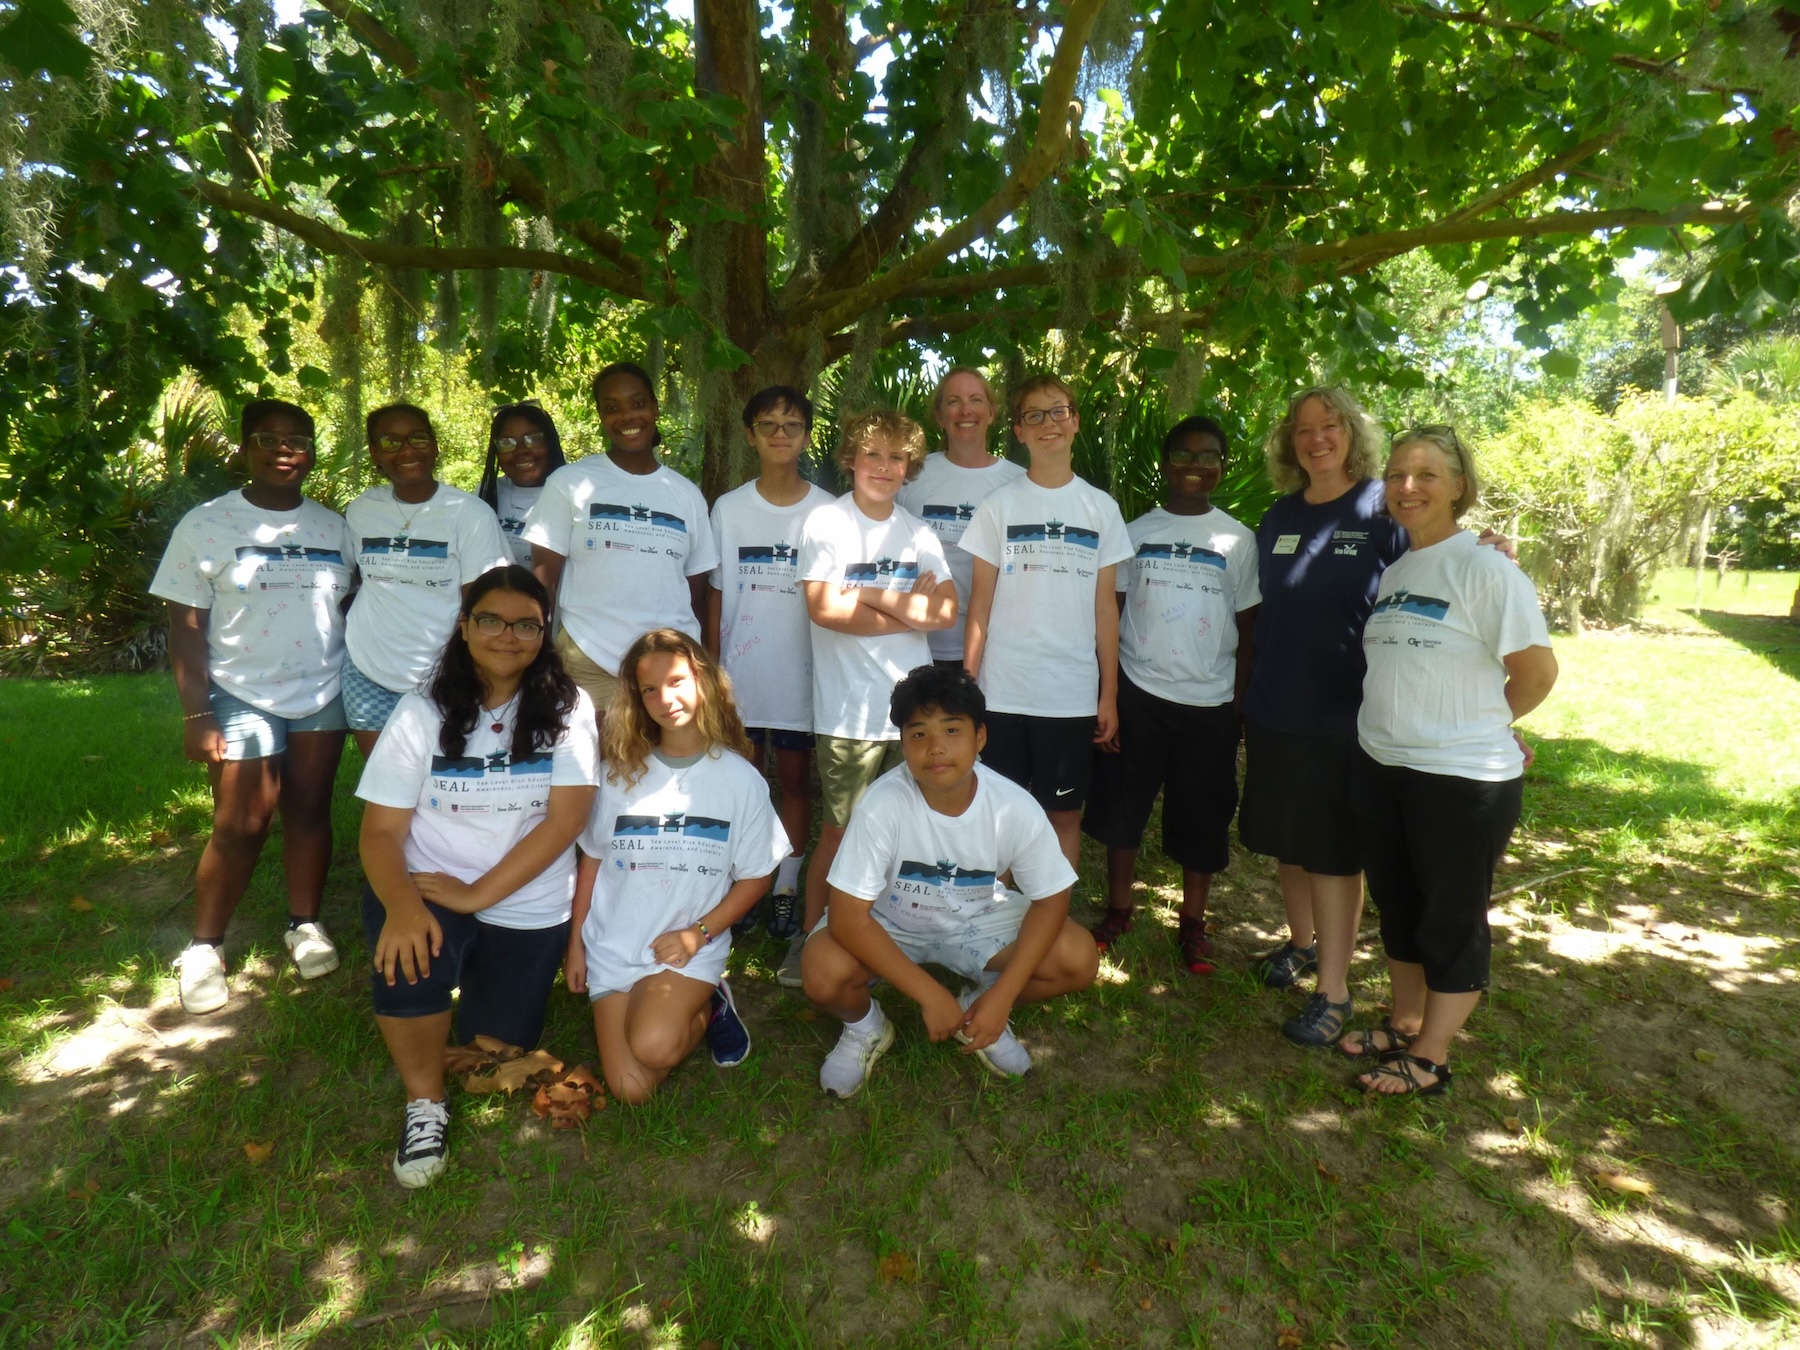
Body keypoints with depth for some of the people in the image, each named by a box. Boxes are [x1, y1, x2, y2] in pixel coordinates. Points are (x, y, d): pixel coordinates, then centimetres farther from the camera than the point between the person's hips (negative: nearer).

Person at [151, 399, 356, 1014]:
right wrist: (196, 714, -11)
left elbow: (353, 606, 10)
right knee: (241, 826, 0)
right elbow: (187, 628, -6)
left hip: (323, 692, 3)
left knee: (310, 811, 8)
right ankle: (203, 947, 16)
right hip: (243, 698, -3)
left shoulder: (334, 526, 5)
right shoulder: (205, 524, -4)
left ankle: (305, 925, 22)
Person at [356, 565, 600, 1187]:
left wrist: (477, 895, -20)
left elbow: (567, 817, -13)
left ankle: (481, 978, 35)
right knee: (407, 955, -32)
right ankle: (425, 1104, -3)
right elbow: (381, 830, -8)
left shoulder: (566, 708, -6)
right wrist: (402, 904, -28)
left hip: (528, 910, 0)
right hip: (429, 887, 0)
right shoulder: (423, 711, -4)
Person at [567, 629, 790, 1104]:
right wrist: (575, 943, 8)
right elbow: (592, 859, 8)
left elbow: (755, 876, -2)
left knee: (653, 1045, -29)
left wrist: (698, 933, -12)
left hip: (689, 949, -3)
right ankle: (701, 1006, 20)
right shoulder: (622, 773, 0)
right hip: (613, 948, 3)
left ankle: (708, 1009, 5)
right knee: (630, 1089, -8)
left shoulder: (740, 779, -7)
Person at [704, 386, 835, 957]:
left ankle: (786, 888, 23)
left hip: (804, 671, -1)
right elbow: (716, 594, 6)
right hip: (740, 671, 1)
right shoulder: (728, 509, 3)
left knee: (795, 780, 9)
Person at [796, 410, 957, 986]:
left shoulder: (919, 532, 13)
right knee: (840, 829, 2)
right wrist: (908, 610, -7)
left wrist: (869, 596, -9)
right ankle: (811, 933, 20)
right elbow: (823, 608, -13)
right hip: (849, 709, -4)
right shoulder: (826, 521, -1)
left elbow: (947, 609, 3)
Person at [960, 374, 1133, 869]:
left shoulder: (1102, 508, 6)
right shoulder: (998, 506, 2)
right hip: (1002, 692, -1)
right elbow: (980, 602, 2)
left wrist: (1109, 693, 4)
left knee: (1065, 813, 10)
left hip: (1074, 695, 1)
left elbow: (1105, 605, 6)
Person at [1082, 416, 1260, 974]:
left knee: (1202, 817, 7)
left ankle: (1193, 923, 24)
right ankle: (1118, 909, 26)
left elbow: (1247, 628, 6)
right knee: (1123, 807, 8)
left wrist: (1241, 701, 2)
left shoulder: (1239, 541, 4)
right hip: (1137, 692, 0)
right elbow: (1110, 614, 4)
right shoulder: (1135, 532, 5)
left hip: (1209, 701, 0)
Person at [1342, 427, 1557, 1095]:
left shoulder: (1485, 569, -13)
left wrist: (1475, 727, -1)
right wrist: (1394, 730, 9)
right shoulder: (1392, 572, 9)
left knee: (1452, 920, 8)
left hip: (1463, 780, -7)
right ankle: (1405, 1023, 37)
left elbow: (1537, 670, -13)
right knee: (1397, 906, 19)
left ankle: (1430, 1057, 23)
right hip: (1379, 769, 7)